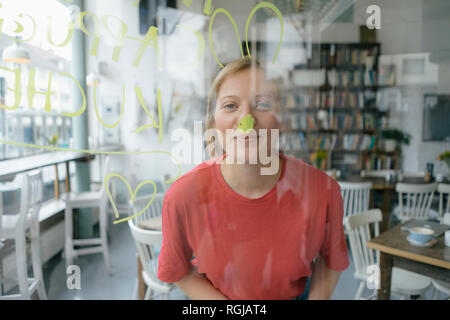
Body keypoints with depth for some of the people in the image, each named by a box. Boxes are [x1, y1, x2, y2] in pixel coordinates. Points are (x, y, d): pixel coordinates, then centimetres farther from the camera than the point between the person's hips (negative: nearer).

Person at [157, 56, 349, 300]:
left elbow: (331, 258, -7)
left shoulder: (322, 190, -27)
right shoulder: (183, 196, -29)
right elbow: (180, 272, -12)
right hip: (214, 296, 0)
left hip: (298, 295, 1)